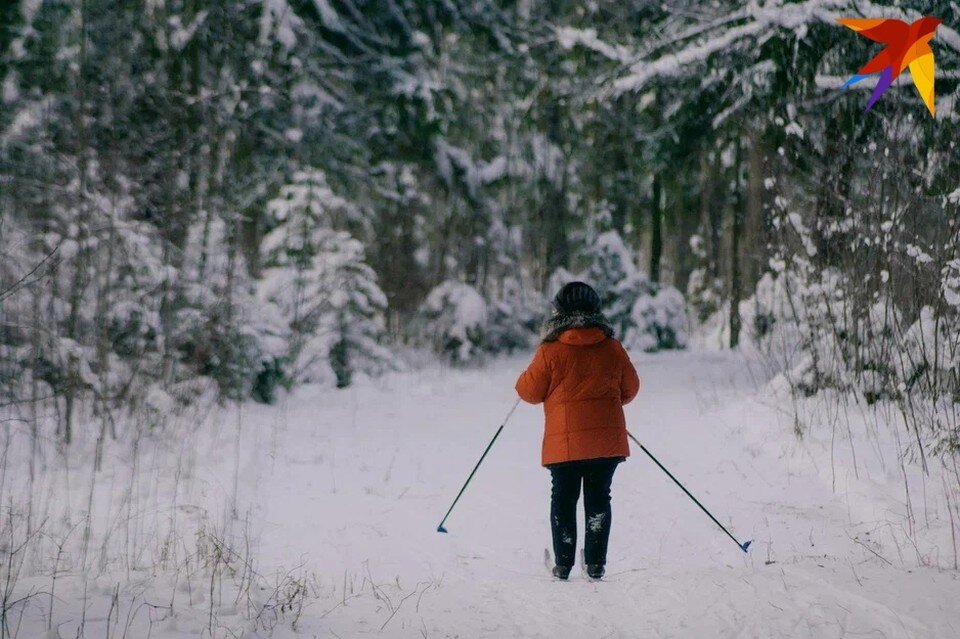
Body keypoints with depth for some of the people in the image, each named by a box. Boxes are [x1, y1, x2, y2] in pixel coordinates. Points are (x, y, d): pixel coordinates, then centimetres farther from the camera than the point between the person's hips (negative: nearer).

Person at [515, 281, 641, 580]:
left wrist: (524, 380, 21)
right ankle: (596, 563, 8)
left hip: (565, 440, -2)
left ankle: (563, 564, 9)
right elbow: (630, 389, 13)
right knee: (599, 499, 11)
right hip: (607, 439, 2)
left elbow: (531, 391, -2)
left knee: (563, 500, 9)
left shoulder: (550, 350, -8)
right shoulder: (612, 348, 2)